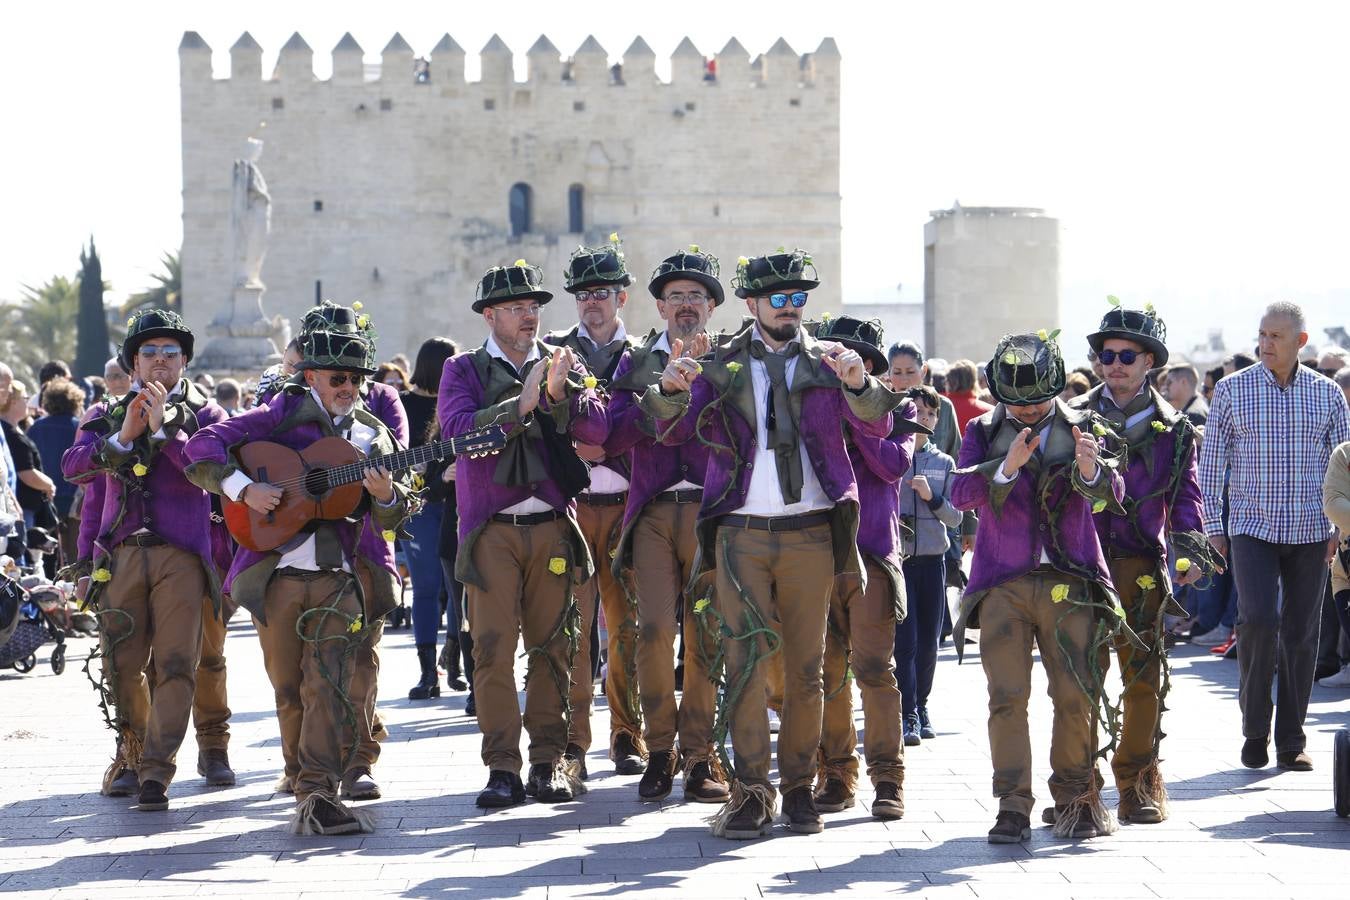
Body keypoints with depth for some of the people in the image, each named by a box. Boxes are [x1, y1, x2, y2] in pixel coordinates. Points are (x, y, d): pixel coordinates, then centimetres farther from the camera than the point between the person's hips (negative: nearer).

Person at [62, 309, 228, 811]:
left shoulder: (204, 414, 9)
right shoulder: (107, 416, 15)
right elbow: (73, 467, -1)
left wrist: (163, 430, -15)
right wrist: (121, 438, -14)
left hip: (182, 556, -2)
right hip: (121, 555, 3)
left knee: (175, 665, -12)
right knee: (122, 666, 6)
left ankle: (156, 772, -14)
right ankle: (132, 754, 28)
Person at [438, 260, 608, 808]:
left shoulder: (563, 365, 12)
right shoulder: (465, 371, 5)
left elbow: (598, 430, -2)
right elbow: (457, 430, -13)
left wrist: (562, 393, -19)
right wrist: (520, 404, -22)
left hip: (553, 527, 2)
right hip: (492, 530, -2)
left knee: (554, 647, 4)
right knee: (493, 648, -6)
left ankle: (549, 761, 11)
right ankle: (502, 768, -3)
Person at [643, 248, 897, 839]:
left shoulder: (828, 362, 9)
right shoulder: (722, 366, 10)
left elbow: (876, 429, -3)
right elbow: (674, 433, 2)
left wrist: (858, 385, -24)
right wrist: (673, 391, -19)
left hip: (811, 533, 1)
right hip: (742, 533, -1)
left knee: (806, 667, 5)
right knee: (743, 659, -7)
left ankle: (798, 787, 14)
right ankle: (751, 791, -4)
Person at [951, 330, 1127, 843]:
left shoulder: (1081, 428, 6)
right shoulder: (983, 433, 8)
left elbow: (1112, 496, -7)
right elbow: (960, 492, -9)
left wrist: (1090, 469, -30)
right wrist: (1006, 467, -26)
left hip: (1069, 583, 0)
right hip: (1002, 584, 0)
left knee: (1075, 695, -1)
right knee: (1007, 695, -6)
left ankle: (1076, 799, 13)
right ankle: (1013, 806, -3)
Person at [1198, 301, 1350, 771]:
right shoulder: (1232, 390, 1)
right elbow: (1211, 462, 5)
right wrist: (1212, 527, 0)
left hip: (1310, 533, 2)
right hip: (1252, 528, -2)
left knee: (1301, 633, 3)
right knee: (1258, 619, -18)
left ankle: (1291, 742, 11)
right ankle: (1255, 728, -2)